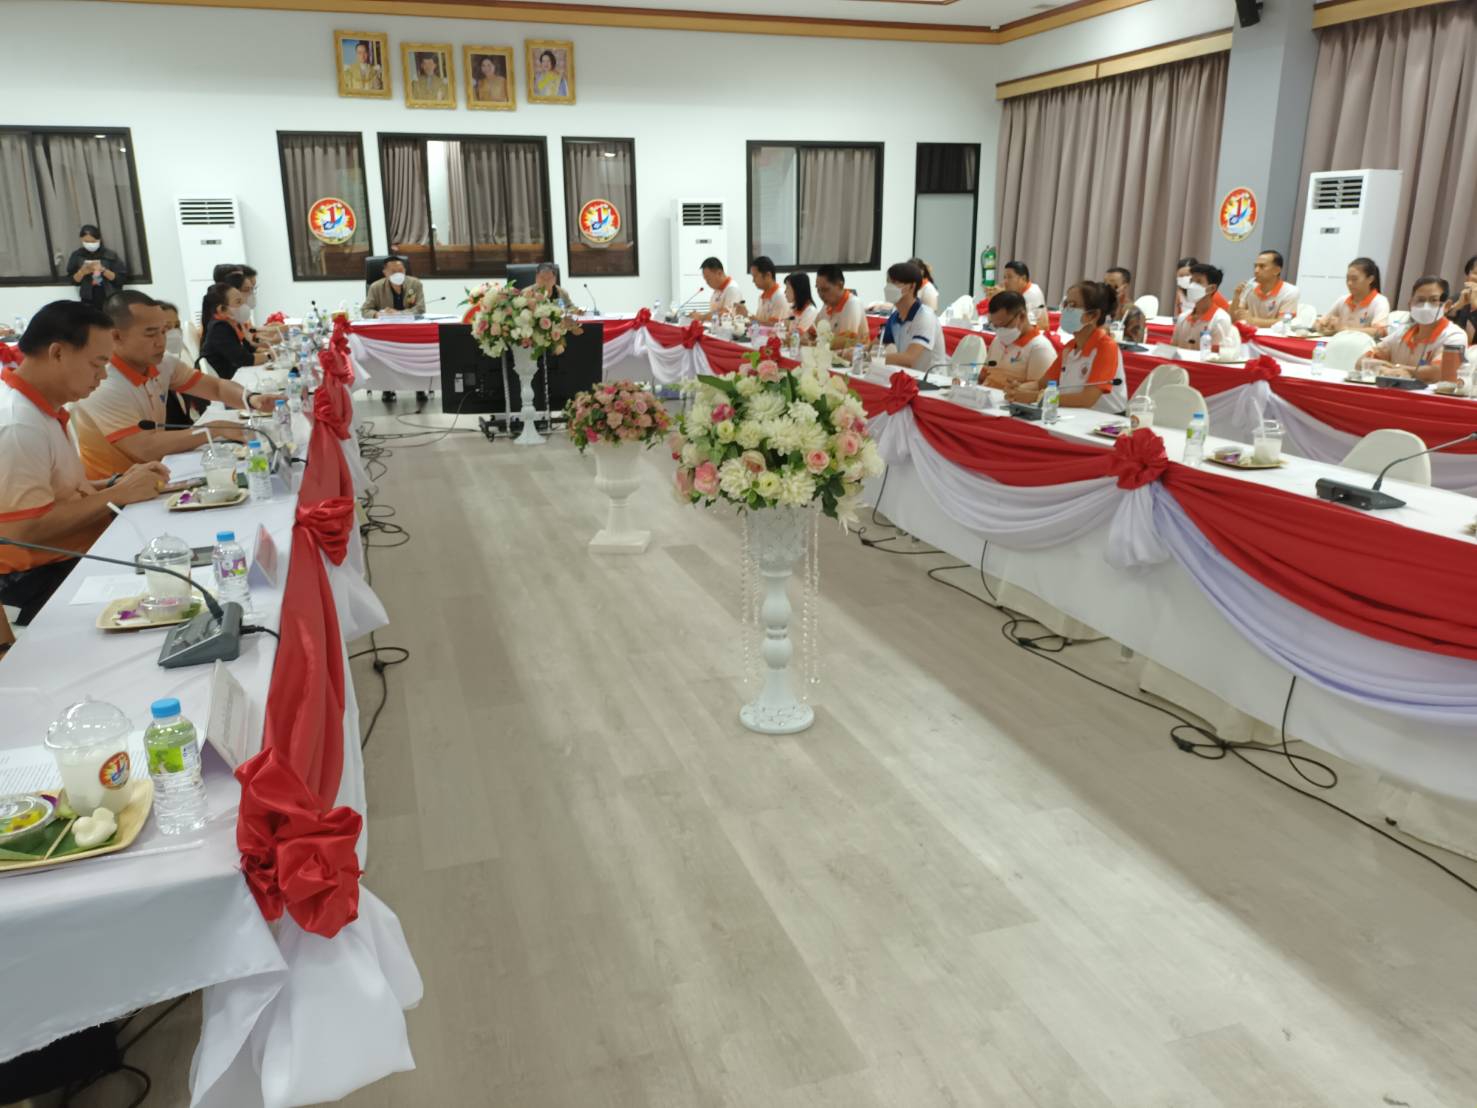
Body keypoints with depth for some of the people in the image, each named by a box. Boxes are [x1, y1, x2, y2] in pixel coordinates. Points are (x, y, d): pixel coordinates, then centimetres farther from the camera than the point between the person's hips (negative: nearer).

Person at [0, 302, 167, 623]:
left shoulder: (39, 407, 10)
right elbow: (27, 532, -26)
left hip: (73, 555, 10)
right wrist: (119, 494, -19)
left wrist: (114, 483, -1)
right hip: (42, 577, -10)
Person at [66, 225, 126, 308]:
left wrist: (103, 270, -20)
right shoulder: (77, 256, 3)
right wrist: (82, 271, -15)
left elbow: (120, 278, -6)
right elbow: (74, 280, 5)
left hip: (110, 299, -1)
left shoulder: (109, 255, -3)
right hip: (89, 300, 1)